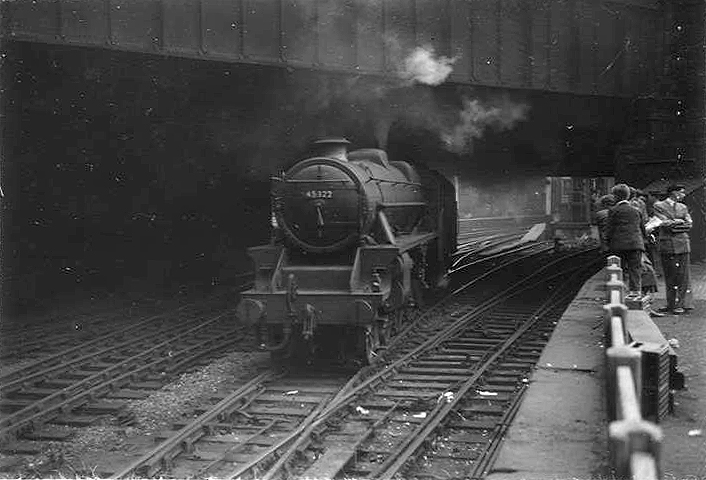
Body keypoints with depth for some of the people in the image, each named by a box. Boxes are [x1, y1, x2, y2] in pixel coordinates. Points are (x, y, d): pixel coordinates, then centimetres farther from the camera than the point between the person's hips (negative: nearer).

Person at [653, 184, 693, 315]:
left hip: (683, 245, 4)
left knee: (683, 276, 1)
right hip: (667, 244, -4)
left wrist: (673, 224, -7)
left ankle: (680, 303, 7)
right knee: (670, 276, -1)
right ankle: (671, 304, 5)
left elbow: (689, 224, 4)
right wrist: (679, 221, -1)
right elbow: (665, 223, -11)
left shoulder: (683, 207, 16)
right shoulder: (659, 206, 1)